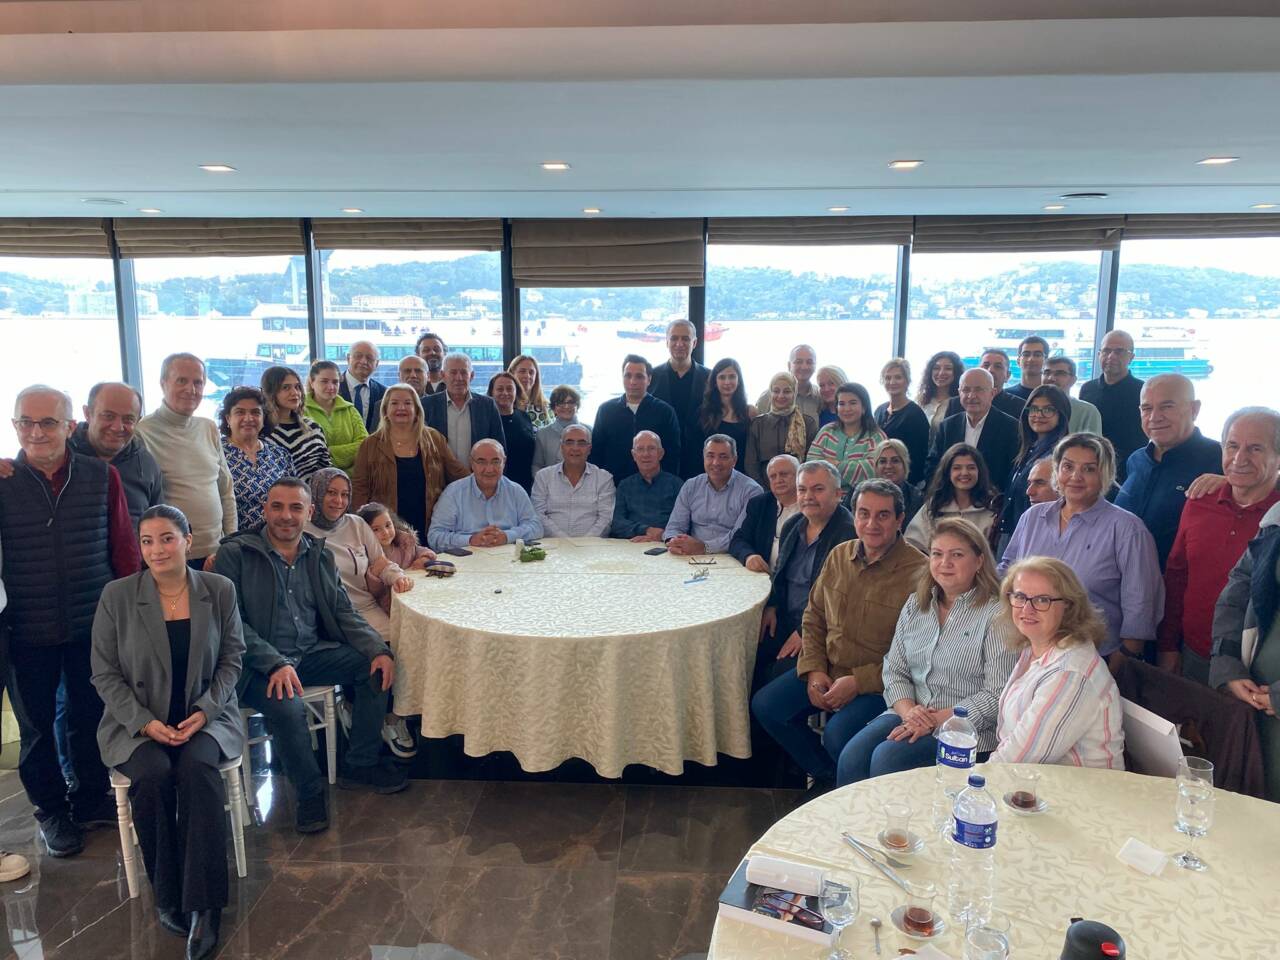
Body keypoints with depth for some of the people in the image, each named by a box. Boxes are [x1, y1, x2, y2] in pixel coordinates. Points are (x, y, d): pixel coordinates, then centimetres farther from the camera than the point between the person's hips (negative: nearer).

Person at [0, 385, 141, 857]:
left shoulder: (102, 476, -4)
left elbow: (124, 548, 0)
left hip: (93, 627, 1)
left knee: (92, 719, 15)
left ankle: (91, 800, 37)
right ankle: (51, 811, 35)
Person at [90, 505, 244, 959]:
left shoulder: (219, 590, 0)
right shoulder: (116, 596, -3)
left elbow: (232, 659, 4)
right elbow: (105, 674, 0)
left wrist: (205, 710, -11)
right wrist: (145, 721, -13)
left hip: (205, 715, 0)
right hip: (136, 721, 0)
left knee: (197, 767, -30)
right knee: (154, 775, -30)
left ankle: (202, 903, -20)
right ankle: (167, 895, -9)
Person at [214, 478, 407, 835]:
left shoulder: (320, 557, 10)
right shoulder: (234, 554, -5)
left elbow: (344, 614, 9)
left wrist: (379, 649, -10)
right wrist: (276, 664, -25)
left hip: (312, 654, 5)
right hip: (258, 663, -5)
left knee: (376, 667, -15)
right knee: (287, 706, -34)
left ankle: (360, 765, 2)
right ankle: (309, 792, -7)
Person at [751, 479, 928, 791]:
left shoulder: (918, 572, -16)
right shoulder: (839, 556, 4)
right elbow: (814, 617, 12)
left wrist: (858, 682, -20)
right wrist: (813, 670, -2)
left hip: (879, 683, -6)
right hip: (827, 669, 7)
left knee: (837, 735, -28)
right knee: (765, 706, -3)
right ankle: (826, 775, 18)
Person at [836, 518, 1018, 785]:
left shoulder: (996, 615, -7)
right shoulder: (915, 605, 12)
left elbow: (996, 696, -12)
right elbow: (894, 670, 10)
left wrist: (936, 720, -17)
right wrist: (908, 711, -10)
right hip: (909, 715, 5)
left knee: (887, 758, -27)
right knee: (851, 757, -20)